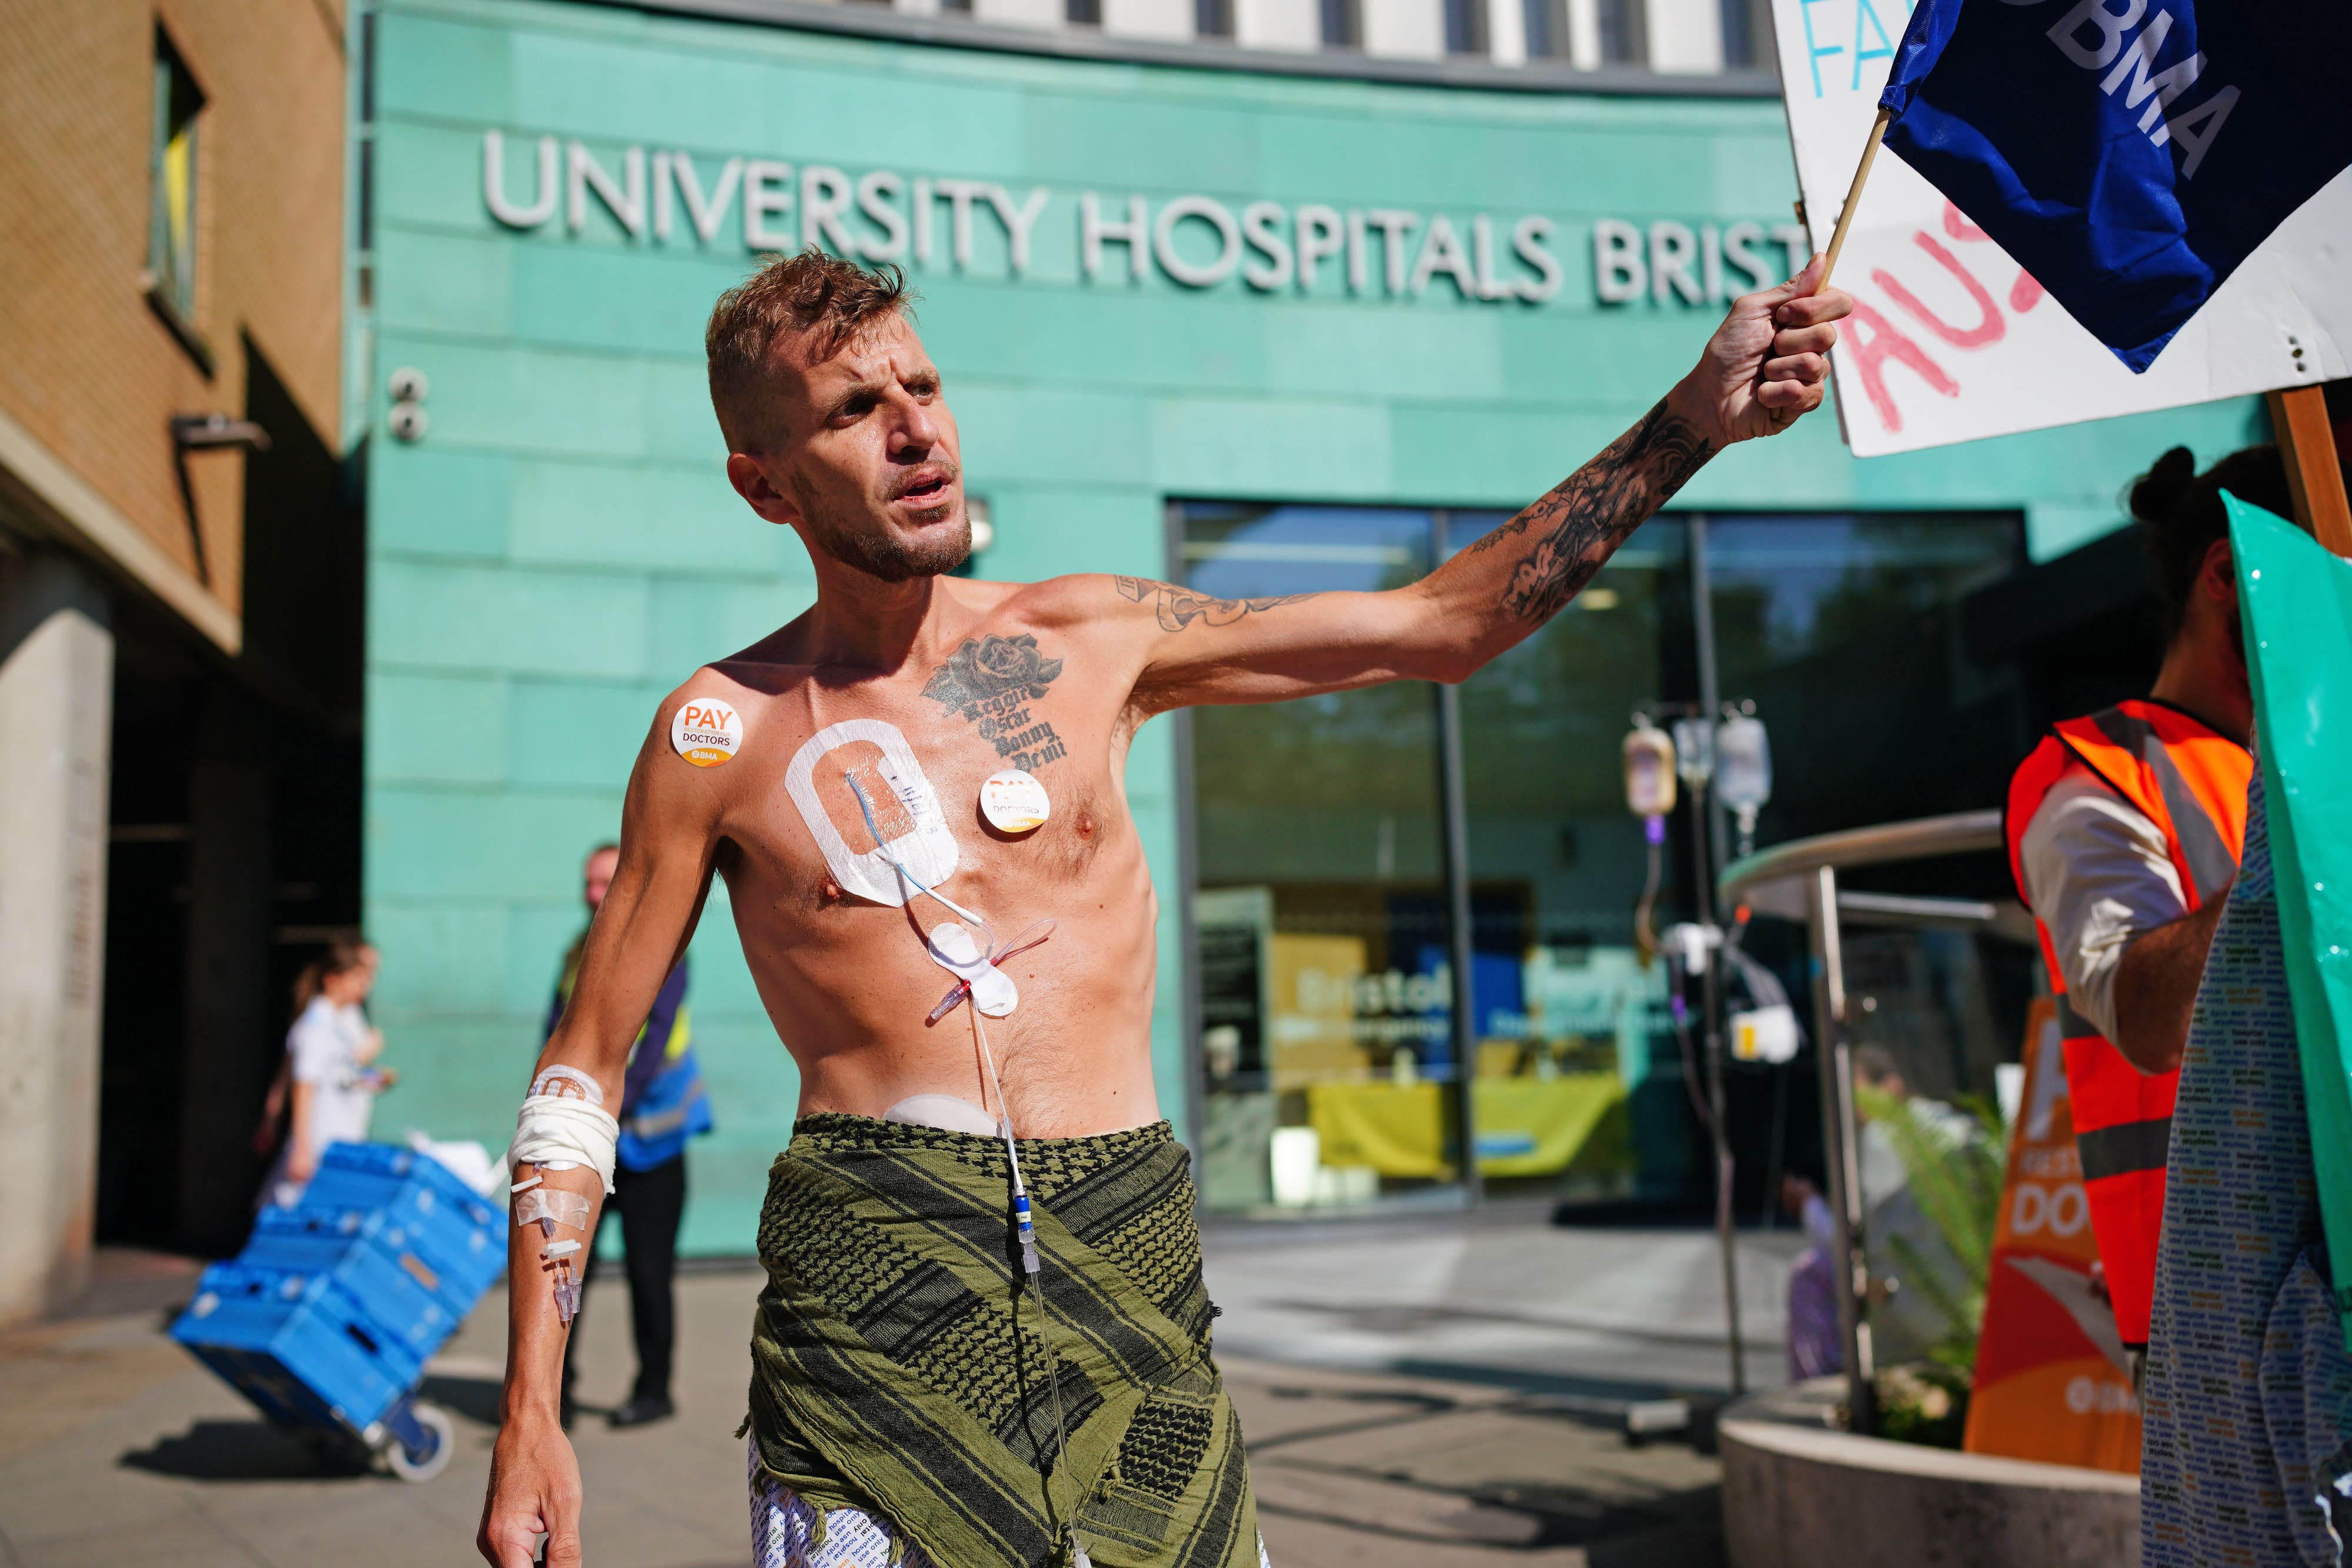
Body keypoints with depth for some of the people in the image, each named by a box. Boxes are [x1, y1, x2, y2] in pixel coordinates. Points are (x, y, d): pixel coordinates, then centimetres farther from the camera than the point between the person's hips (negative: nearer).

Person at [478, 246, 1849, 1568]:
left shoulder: (1092, 641, 6)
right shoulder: (722, 734, 0)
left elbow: (1445, 624, 9)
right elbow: (581, 1075, 5)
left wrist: (1695, 418, 3)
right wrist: (530, 1417, -1)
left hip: (1129, 1266, 3)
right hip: (874, 1284, -2)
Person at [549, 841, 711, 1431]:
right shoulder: (580, 953, 11)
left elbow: (655, 1039, -15)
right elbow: (558, 1031, 8)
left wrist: (613, 1106, -22)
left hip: (645, 1134, -5)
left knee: (648, 1267, 2)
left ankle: (654, 1389, 14)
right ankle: (554, 1391, 5)